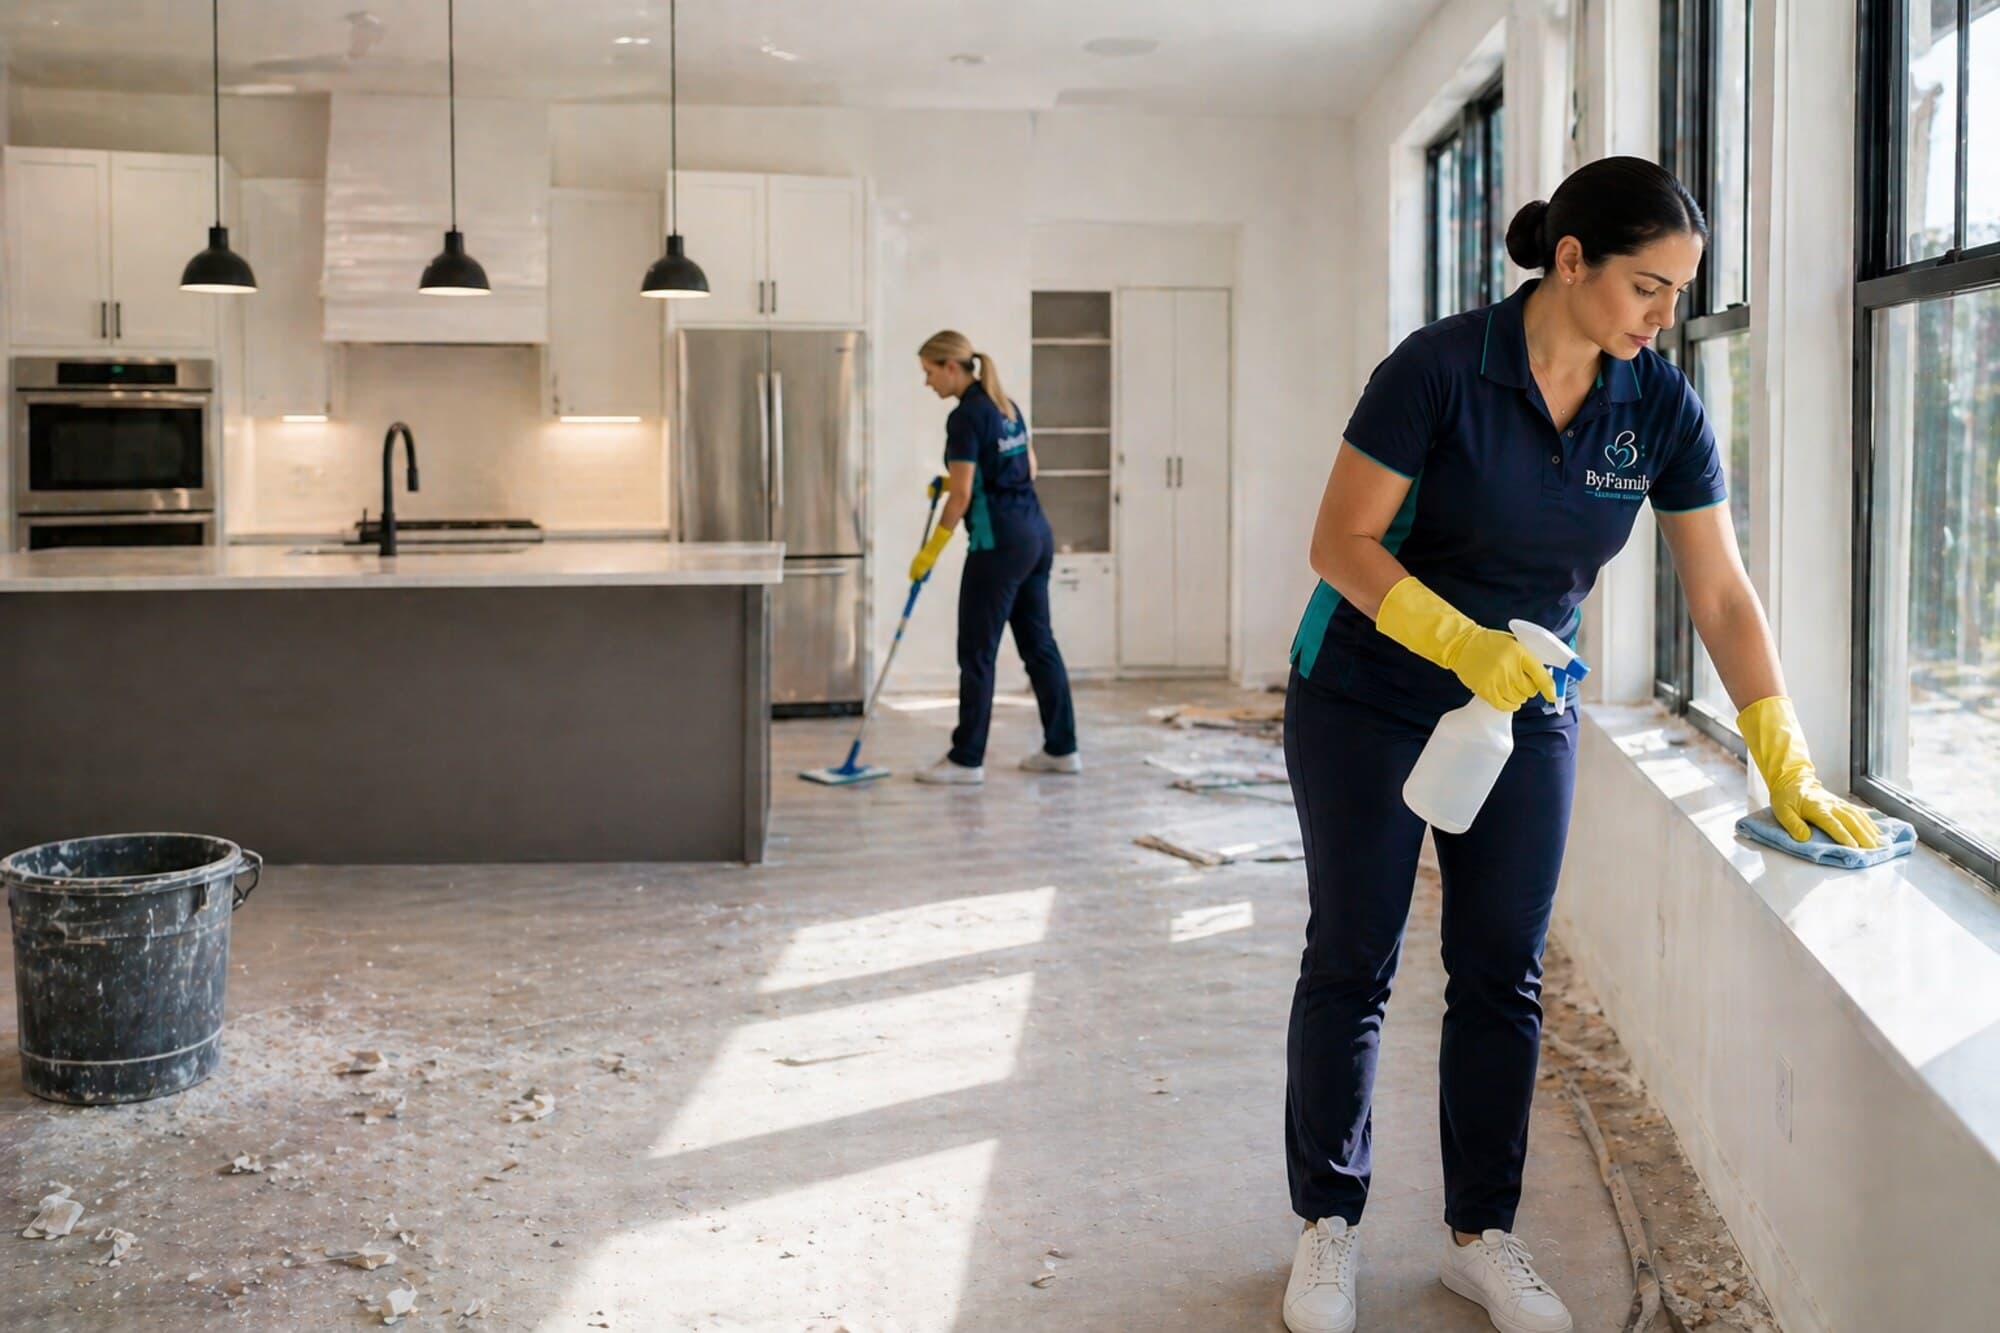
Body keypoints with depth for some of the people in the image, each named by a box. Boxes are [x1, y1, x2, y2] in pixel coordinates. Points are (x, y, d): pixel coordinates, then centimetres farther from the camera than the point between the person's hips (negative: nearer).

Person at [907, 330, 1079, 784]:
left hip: (999, 542, -9)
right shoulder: (1006, 405, 12)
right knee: (1038, 643, 13)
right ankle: (1062, 748, 18)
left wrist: (930, 553, -9)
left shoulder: (965, 416, -15)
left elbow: (961, 495, -16)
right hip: (1036, 533, 9)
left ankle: (967, 760, 4)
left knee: (976, 652, -1)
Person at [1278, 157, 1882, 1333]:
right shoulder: (1440, 368, -20)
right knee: (1352, 963, 4)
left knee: (1503, 976, 6)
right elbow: (1342, 541, -18)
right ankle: (1329, 1224, 20)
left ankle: (1482, 1235, 21)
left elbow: (1723, 597, -5)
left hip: (1526, 708, 4)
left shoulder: (1661, 407, -7)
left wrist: (1790, 770, -10)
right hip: (1369, 697, -4)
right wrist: (1461, 642, -31)